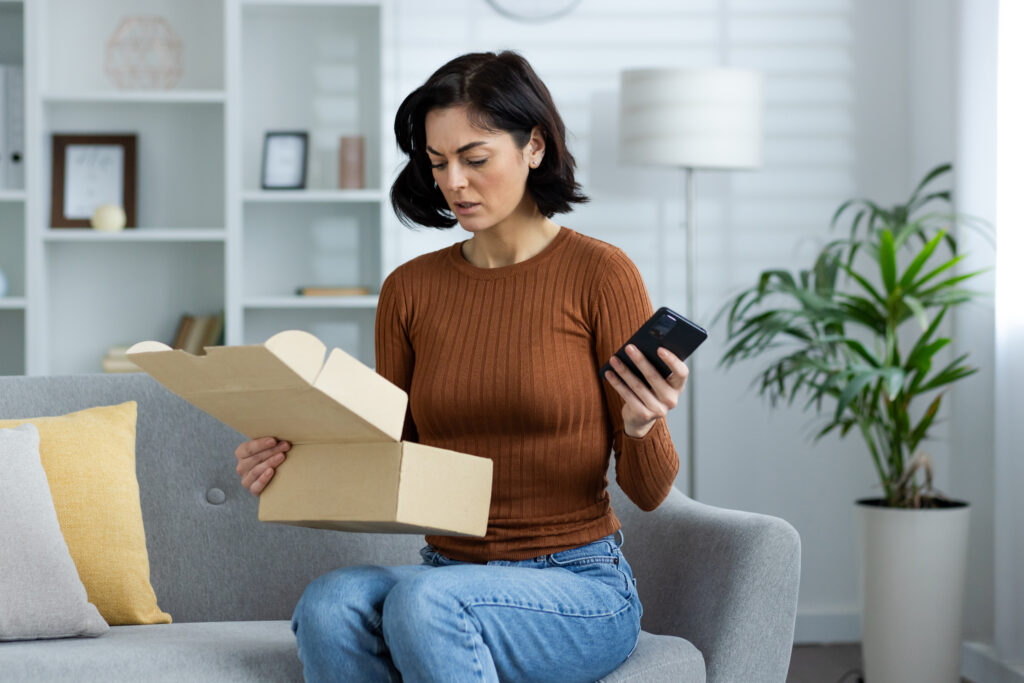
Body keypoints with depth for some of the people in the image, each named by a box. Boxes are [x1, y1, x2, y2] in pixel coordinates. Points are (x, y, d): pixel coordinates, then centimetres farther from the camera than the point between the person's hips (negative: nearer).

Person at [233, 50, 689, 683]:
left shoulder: (599, 273, -5)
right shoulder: (410, 290, 8)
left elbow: (648, 491, -3)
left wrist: (644, 426, -25)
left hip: (579, 585, -4)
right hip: (450, 574, 4)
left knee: (426, 601, -35)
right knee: (330, 603, -29)